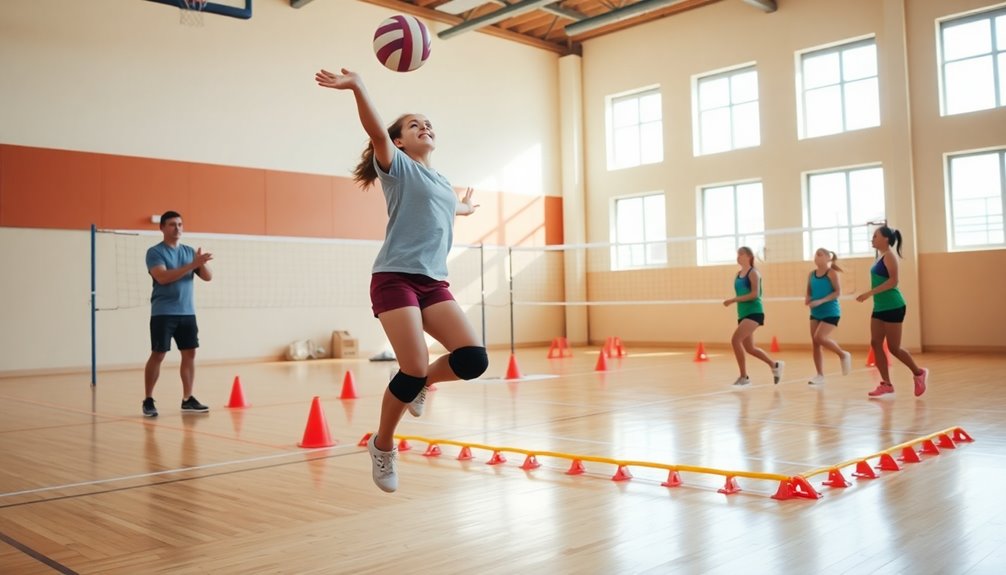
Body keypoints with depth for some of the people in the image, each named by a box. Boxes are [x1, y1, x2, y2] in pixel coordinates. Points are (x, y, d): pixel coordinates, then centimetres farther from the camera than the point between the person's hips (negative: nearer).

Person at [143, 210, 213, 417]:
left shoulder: (189, 251, 11)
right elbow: (163, 277, -20)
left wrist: (201, 263, -16)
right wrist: (192, 264, -25)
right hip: (163, 313, -5)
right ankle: (148, 400, 7)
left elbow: (208, 277, 6)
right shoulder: (155, 252, -5)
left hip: (187, 312, 5)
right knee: (158, 355, -3)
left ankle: (187, 399, 12)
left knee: (189, 353, 5)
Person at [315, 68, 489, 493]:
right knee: (413, 370, -15)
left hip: (435, 283, 6)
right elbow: (375, 132, -16)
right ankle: (382, 445, 10)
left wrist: (463, 209, 62)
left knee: (473, 359, -14)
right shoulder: (398, 167, 4)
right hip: (395, 279, -6)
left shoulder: (443, 184, 23)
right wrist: (358, 88, -32)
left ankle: (421, 384, 17)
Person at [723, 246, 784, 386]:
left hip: (754, 312, -9)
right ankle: (775, 365, 34)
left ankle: (744, 376, -14)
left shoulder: (753, 273, -8)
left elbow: (754, 294, -20)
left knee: (735, 340, -22)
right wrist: (733, 301, 5)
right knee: (749, 348, 12)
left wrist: (733, 300, -24)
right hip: (743, 314, 9)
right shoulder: (738, 275, 15)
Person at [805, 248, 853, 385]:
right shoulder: (812, 274, 8)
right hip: (815, 313, 7)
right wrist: (807, 299, -7)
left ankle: (843, 354, 7)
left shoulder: (831, 273, -9)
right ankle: (820, 375, 11)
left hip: (831, 312, -6)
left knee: (820, 338, -19)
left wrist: (821, 301, -23)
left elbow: (838, 292, -14)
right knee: (815, 343, 3)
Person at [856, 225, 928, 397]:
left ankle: (919, 373, 19)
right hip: (880, 307, 9)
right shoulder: (881, 257, 13)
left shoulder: (889, 255, -13)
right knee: (875, 344, 2)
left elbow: (893, 281, -22)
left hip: (893, 307, -9)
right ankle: (886, 384, 6)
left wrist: (870, 293, -25)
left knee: (893, 347, -2)